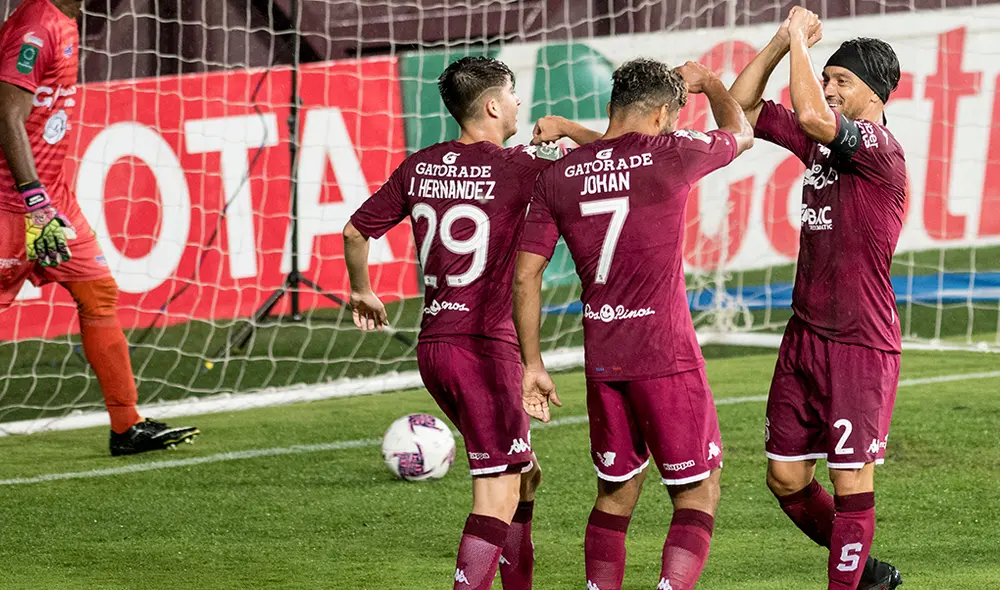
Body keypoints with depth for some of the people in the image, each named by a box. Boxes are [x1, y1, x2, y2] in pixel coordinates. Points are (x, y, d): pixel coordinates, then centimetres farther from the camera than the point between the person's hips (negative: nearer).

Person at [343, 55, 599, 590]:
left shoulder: (420, 166, 8)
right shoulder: (518, 167, -11)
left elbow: (355, 231, 15)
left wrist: (361, 290, 32)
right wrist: (565, 129, 12)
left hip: (433, 345, 8)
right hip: (485, 347, -8)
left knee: (523, 476, 21)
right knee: (498, 500, -7)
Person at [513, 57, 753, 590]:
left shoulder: (557, 176, 5)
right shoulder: (669, 155, -7)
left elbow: (525, 276, 5)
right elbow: (740, 133, 14)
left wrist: (532, 363, 12)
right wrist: (706, 81, 33)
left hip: (601, 360, 5)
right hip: (666, 356, -5)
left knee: (615, 493, 18)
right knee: (697, 495, 3)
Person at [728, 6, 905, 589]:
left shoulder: (881, 151, -15)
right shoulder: (821, 141, 10)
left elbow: (812, 116, -32)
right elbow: (742, 105, 16)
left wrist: (800, 37, -18)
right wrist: (783, 41, 4)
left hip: (861, 345, -9)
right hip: (805, 337, 9)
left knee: (852, 483, -4)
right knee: (787, 480, 11)